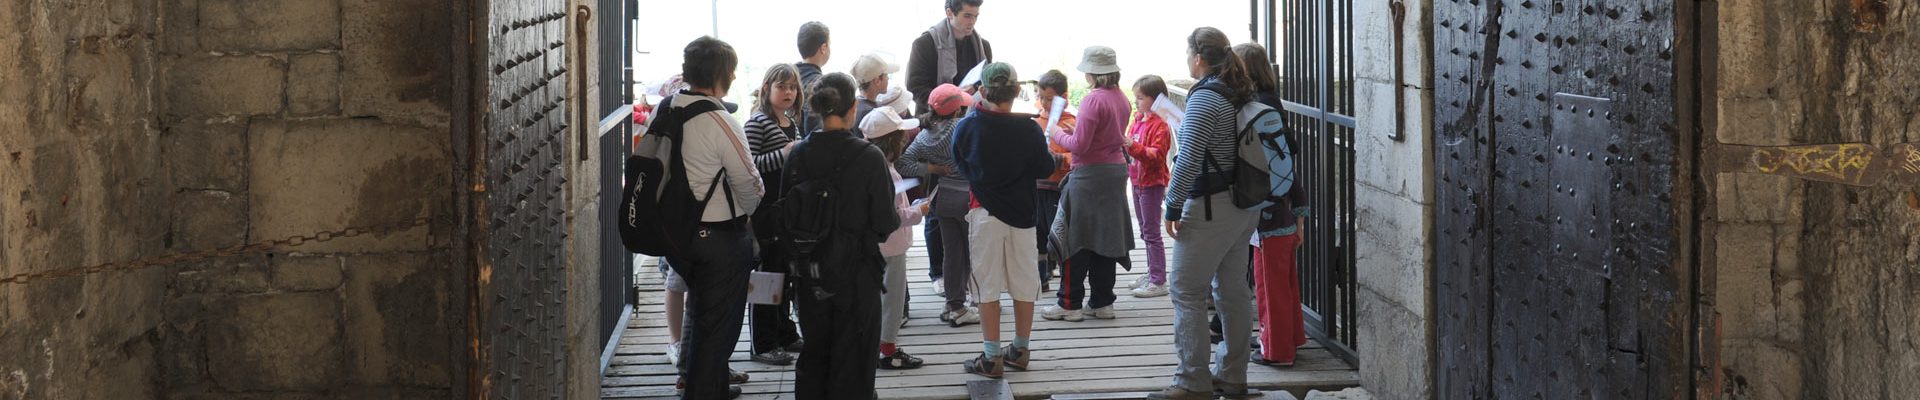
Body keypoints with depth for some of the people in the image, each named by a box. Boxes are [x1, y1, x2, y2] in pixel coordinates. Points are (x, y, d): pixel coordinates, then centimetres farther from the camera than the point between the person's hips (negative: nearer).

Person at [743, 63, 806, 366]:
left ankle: (785, 334, 27)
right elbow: (746, 164, -22)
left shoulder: (791, 122, 14)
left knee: (785, 272, 16)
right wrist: (782, 156, -28)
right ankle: (763, 344, 0)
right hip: (765, 211, -8)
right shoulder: (757, 123, -13)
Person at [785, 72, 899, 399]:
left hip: (810, 273, 4)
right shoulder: (868, 158, -17)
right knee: (852, 360, 8)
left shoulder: (798, 155, -6)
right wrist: (898, 216, 9)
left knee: (814, 353, 18)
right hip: (857, 274, -4)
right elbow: (886, 223, -13)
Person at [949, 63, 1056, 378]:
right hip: (1021, 213, 1)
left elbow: (961, 166, 4)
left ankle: (992, 357, 1)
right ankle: (1020, 350, 24)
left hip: (984, 213, -1)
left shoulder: (966, 127, -10)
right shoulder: (1028, 130, -10)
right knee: (1024, 282, 13)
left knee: (987, 285, 2)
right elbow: (1045, 169, -1)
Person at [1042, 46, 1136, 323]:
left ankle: (1071, 304, 3)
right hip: (1117, 169, 8)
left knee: (1075, 239, 0)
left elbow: (1079, 145, -19)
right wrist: (1075, 132, 15)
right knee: (1106, 236, 12)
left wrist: (1058, 135, -2)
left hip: (1089, 175, -8)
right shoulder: (1121, 99, 8)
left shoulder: (1093, 100, -17)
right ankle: (1102, 302, 16)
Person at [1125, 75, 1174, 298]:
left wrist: (1133, 146, -32)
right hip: (1138, 181, 9)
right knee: (1145, 231, 16)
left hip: (1152, 183, -9)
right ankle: (1152, 273, 26)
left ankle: (1159, 281, -4)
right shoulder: (1138, 120, 11)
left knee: (1151, 232, -7)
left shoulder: (1159, 125, -17)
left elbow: (1156, 155, -24)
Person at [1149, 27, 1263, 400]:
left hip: (1211, 208, -9)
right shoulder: (1241, 94, 9)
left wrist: (1173, 207, -14)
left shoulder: (1204, 97, -16)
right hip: (1245, 205, 9)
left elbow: (1189, 160, -21)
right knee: (1233, 291, 13)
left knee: (1187, 292, -3)